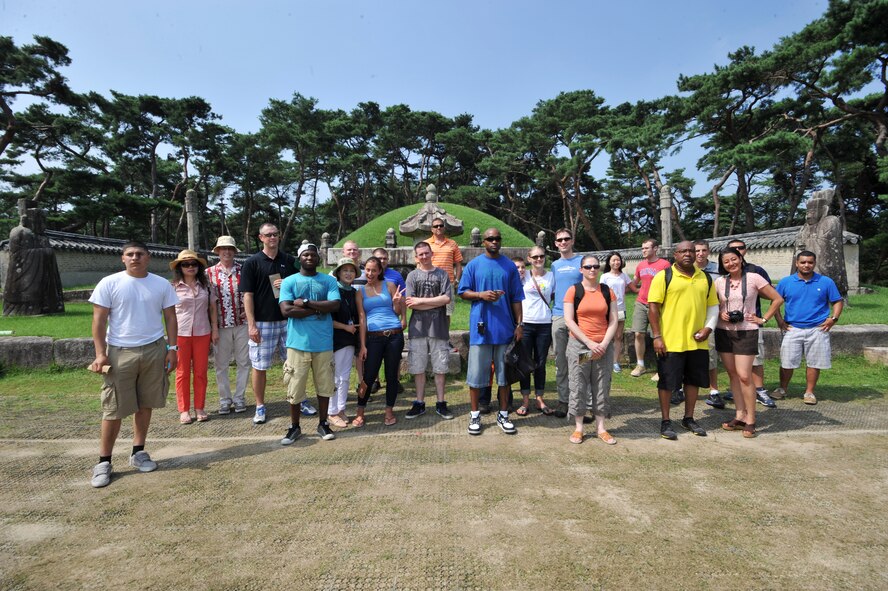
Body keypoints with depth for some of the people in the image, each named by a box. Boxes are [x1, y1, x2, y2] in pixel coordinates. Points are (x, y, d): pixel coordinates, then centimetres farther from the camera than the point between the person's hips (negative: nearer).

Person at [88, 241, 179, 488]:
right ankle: (104, 461, 15)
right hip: (120, 352, -2)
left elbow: (170, 318, 7)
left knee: (145, 404, 10)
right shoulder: (109, 284, -2)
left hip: (154, 350, 2)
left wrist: (172, 348, 0)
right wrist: (100, 353, -9)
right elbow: (99, 320, -2)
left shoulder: (162, 284, 5)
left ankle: (138, 452, 25)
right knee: (114, 409, 2)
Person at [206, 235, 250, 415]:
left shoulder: (243, 270, 2)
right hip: (221, 325, 0)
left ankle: (239, 398, 19)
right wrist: (212, 326, -6)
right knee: (221, 364, 7)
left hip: (242, 324, 0)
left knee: (243, 362, 6)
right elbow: (208, 299, 3)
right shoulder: (210, 273, 3)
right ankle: (225, 399, 21)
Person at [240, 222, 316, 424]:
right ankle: (260, 407, 19)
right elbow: (248, 295, -5)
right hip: (262, 323, -3)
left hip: (287, 321, 3)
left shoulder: (290, 261, 7)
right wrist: (251, 324, -11)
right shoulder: (252, 263, -2)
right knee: (259, 367, 5)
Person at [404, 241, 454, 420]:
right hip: (418, 328, 1)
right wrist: (436, 302, -8)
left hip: (438, 328, 0)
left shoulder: (442, 274, 5)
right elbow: (410, 303, -6)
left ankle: (441, 404, 17)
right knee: (418, 368, 6)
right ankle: (420, 404, 18)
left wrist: (421, 300, -8)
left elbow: (446, 299, -8)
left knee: (439, 367, 5)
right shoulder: (412, 275, 5)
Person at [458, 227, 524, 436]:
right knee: (476, 373, 3)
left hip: (505, 328, 2)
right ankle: (475, 415, 18)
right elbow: (463, 292, 3)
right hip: (480, 328, -2)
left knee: (504, 372, 9)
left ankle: (503, 415, 23)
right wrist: (481, 295, -15)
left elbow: (516, 299, 7)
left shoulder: (510, 266, 7)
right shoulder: (473, 265, 3)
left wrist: (519, 324, 1)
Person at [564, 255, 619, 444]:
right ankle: (578, 428, 14)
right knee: (578, 386, 2)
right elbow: (569, 320, -8)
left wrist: (604, 344, -9)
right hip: (579, 346, -2)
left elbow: (614, 320, 4)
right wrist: (589, 343, -14)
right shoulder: (573, 290, -2)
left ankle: (601, 427, 19)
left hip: (604, 347, 3)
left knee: (602, 387, 8)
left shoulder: (607, 291, 7)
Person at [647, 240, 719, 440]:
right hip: (671, 341, -5)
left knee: (693, 380, 15)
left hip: (697, 342, 5)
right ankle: (665, 421, 17)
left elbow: (713, 305, 15)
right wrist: (657, 336, -13)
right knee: (667, 382, 4)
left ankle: (688, 418, 31)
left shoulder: (705, 278, 10)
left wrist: (708, 327, -2)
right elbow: (653, 307, -8)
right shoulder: (663, 276, -5)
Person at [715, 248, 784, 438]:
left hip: (746, 332, -3)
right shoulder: (719, 282, 4)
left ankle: (750, 420, 3)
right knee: (733, 375, 8)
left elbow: (778, 299, 1)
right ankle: (740, 415, 17)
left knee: (744, 376, -9)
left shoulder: (753, 278, -4)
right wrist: (720, 314, -4)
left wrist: (763, 319, -3)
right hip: (724, 332, 4)